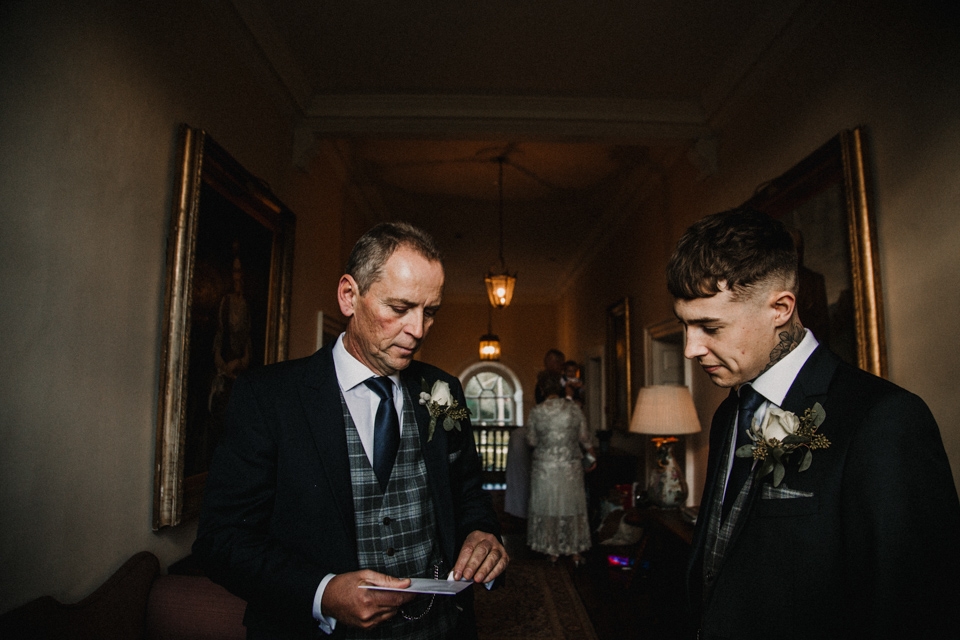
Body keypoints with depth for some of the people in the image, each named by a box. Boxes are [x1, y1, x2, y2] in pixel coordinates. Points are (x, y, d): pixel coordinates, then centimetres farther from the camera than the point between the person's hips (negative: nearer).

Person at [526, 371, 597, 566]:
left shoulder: (535, 412, -11)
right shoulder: (574, 409, -9)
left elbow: (532, 441, -1)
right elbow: (585, 438, -2)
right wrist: (593, 457, 14)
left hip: (544, 468, -1)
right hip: (571, 467, 1)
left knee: (548, 506, 12)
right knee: (572, 506, 13)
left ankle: (552, 552, 23)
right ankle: (576, 553, 20)